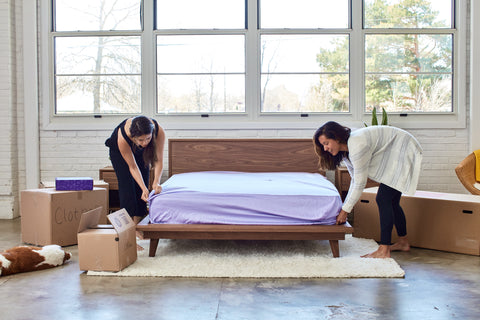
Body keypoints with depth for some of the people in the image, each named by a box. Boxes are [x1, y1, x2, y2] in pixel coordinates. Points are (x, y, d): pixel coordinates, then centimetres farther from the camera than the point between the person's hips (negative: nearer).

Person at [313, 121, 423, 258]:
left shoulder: (357, 145, -30)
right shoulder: (345, 150, 0)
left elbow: (360, 183, -25)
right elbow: (355, 180, 9)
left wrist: (345, 211, -18)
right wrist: (344, 207, 6)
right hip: (393, 156, 10)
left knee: (383, 199, -15)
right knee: (391, 201, 12)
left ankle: (384, 251, -15)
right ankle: (403, 242, 27)